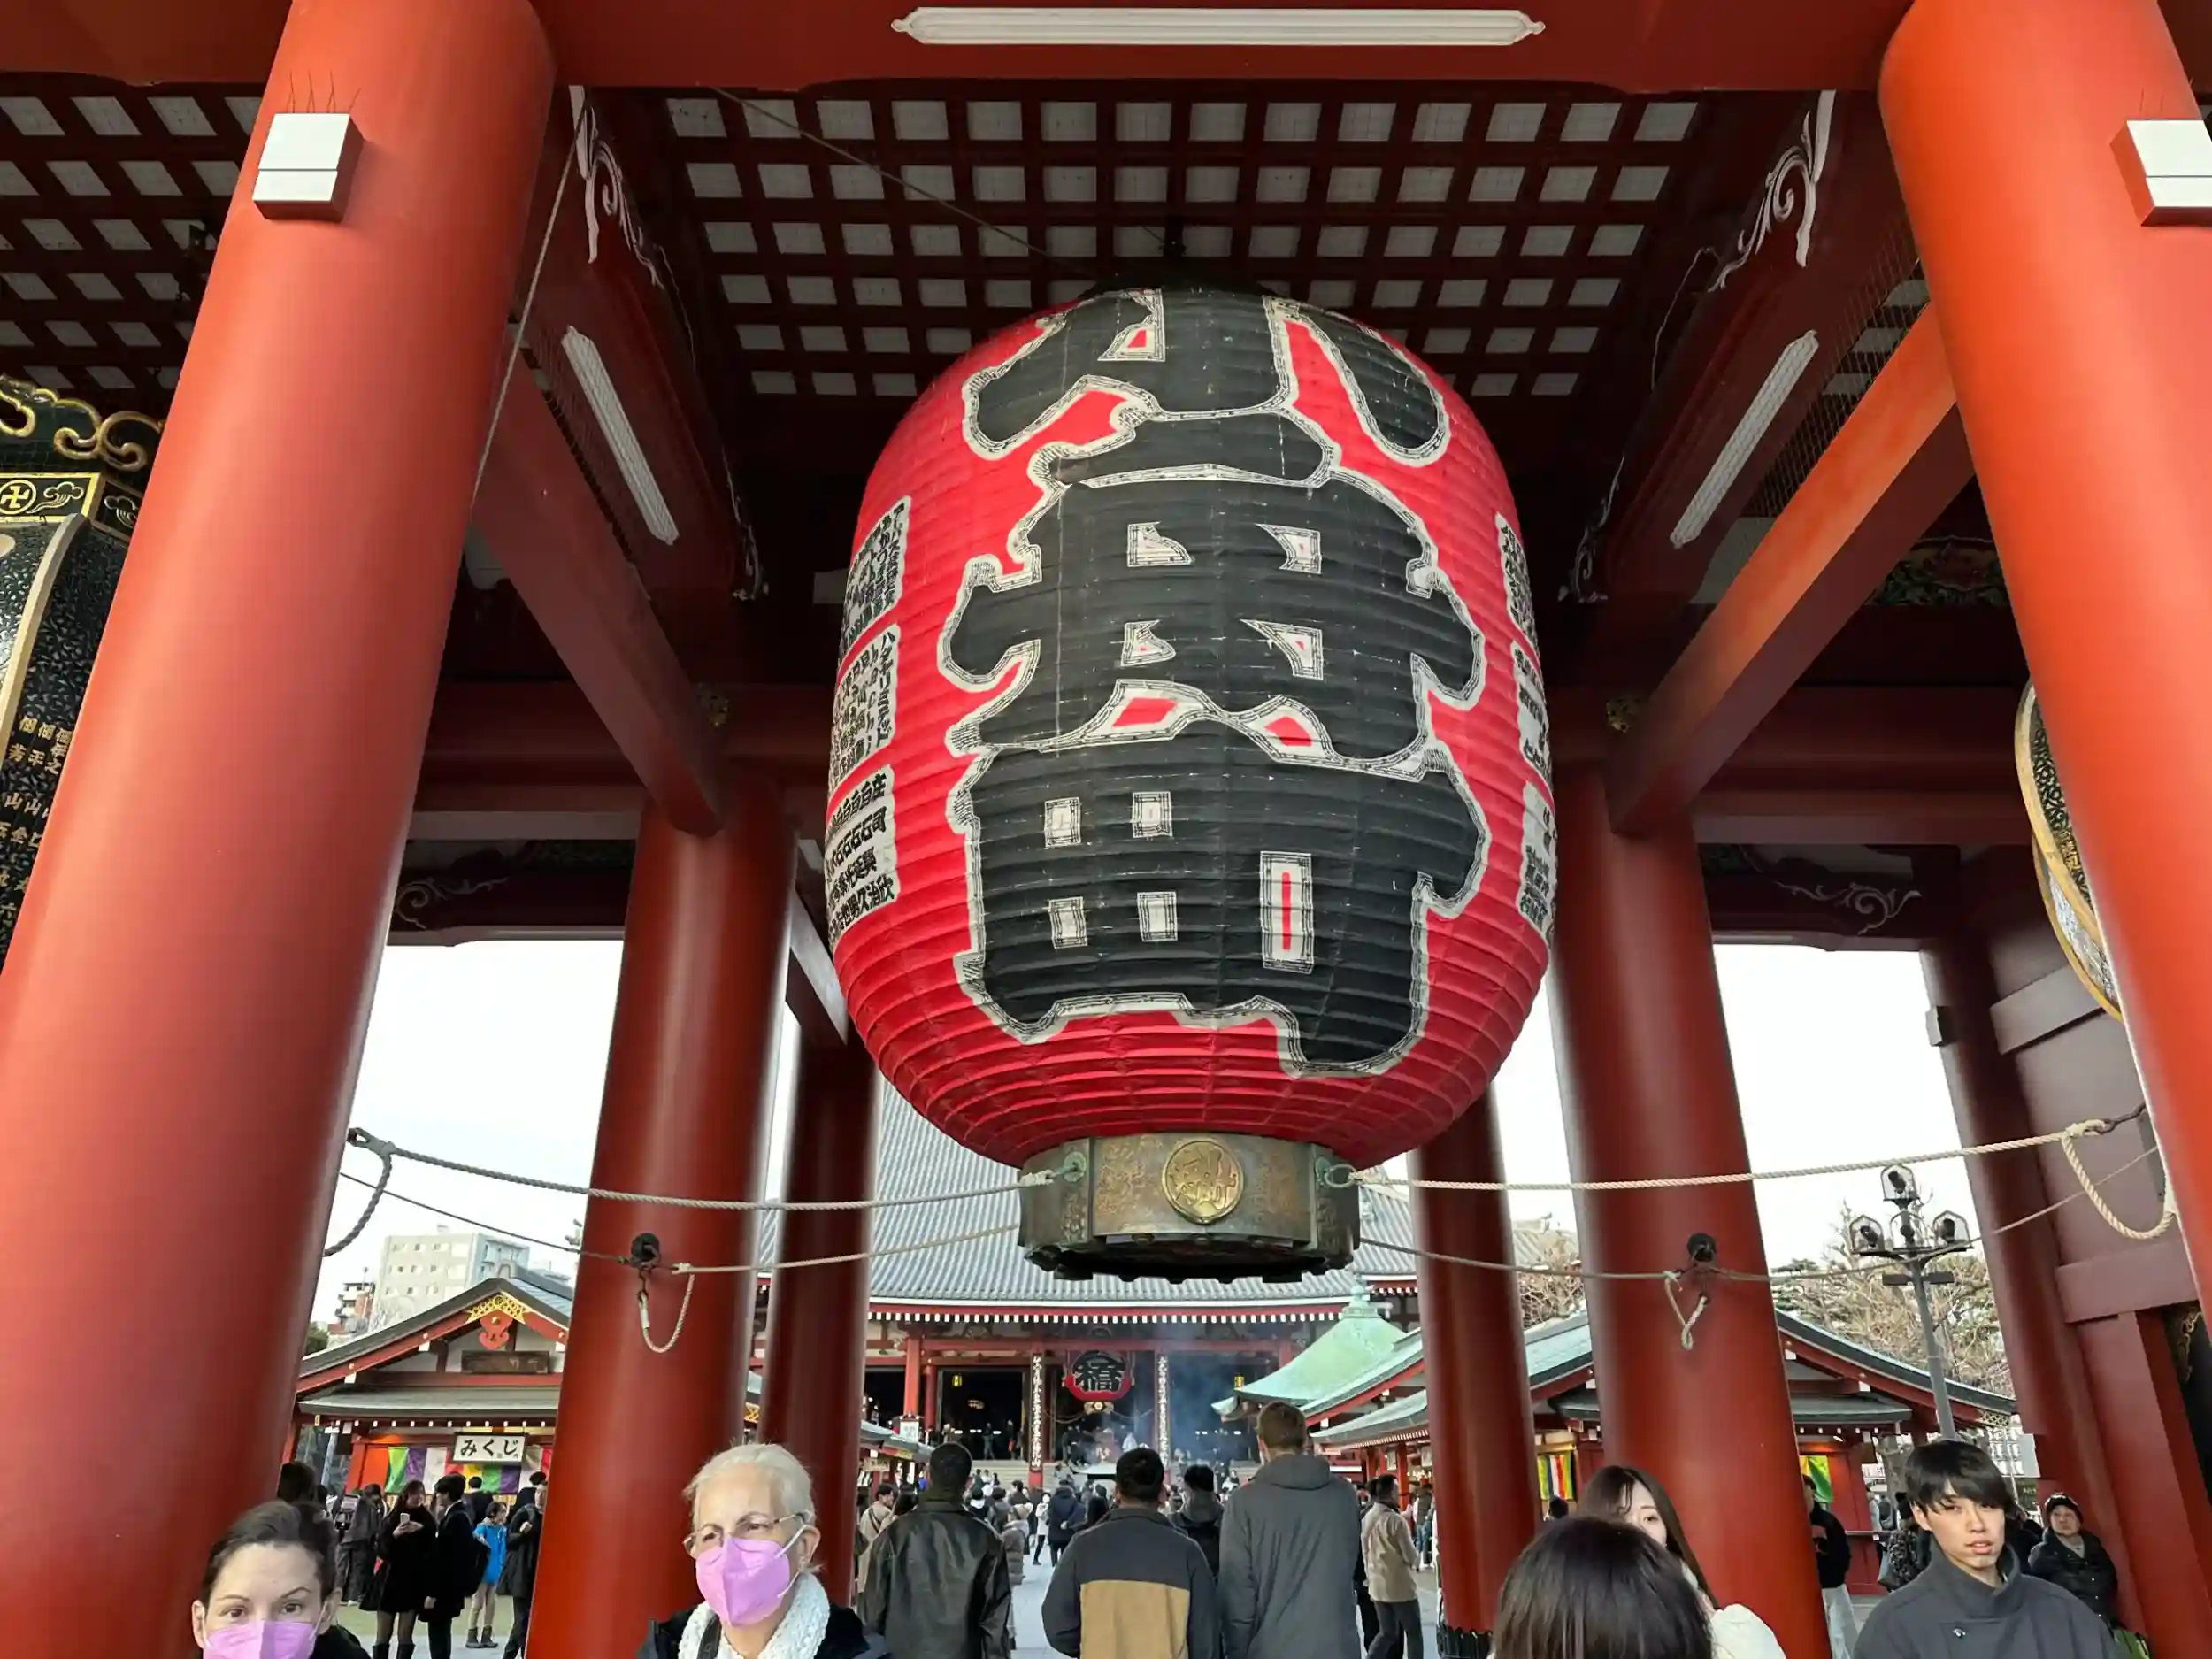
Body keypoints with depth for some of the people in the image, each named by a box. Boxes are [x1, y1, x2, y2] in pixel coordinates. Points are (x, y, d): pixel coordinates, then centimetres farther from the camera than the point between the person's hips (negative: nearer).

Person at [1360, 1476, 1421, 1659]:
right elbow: (1411, 1557, -13)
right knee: (1413, 1632, 11)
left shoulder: (1366, 1519, 2)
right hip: (1400, 1586, -6)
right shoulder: (1396, 1520, -18)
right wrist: (1418, 1556, 9)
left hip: (1377, 1586, 6)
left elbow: (1365, 1554, 9)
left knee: (1386, 1632, 16)